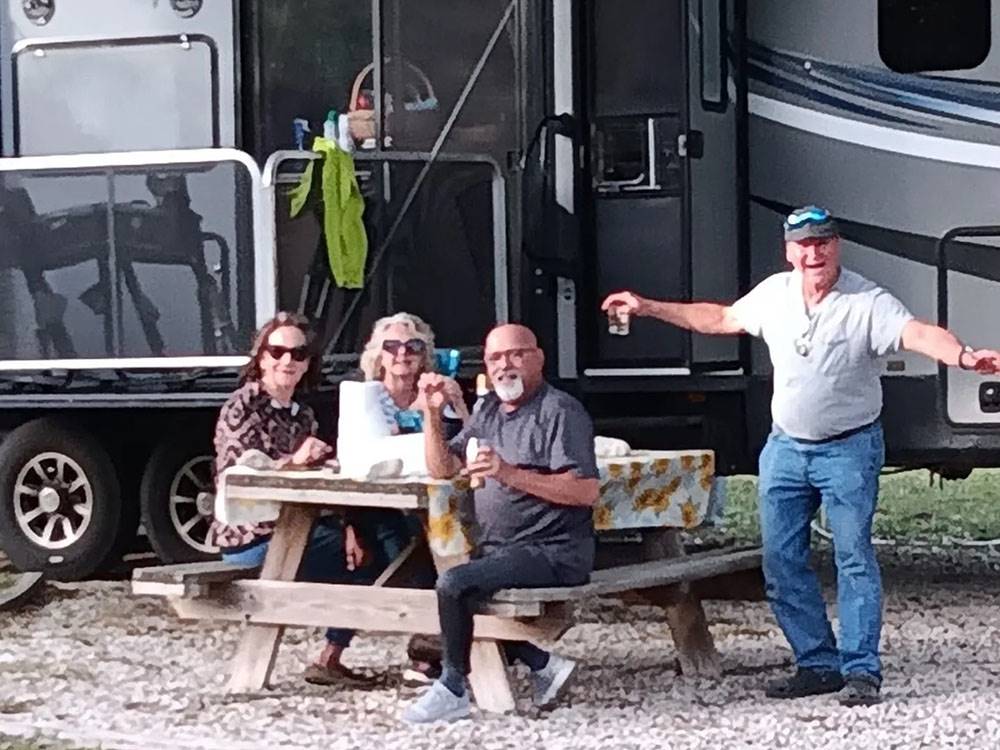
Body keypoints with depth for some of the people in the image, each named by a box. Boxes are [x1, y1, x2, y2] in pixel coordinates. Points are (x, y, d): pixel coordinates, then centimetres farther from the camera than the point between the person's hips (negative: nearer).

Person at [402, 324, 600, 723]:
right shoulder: (490, 410, 16)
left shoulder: (559, 411, -11)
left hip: (552, 552, -10)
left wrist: (510, 473, -27)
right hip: (499, 550, 10)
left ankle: (453, 690, -7)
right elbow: (442, 468, 16)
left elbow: (586, 491, -21)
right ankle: (542, 665, 6)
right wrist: (433, 414, 1)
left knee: (454, 584, -23)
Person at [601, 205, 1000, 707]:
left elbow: (919, 334, -31)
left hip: (849, 448, -6)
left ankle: (861, 670, -5)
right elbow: (719, 318, 19)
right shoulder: (774, 293, 3)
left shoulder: (868, 302, -15)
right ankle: (818, 664, 14)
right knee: (781, 561, 5)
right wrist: (648, 308, 20)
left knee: (854, 557, -9)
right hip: (785, 447, 6)